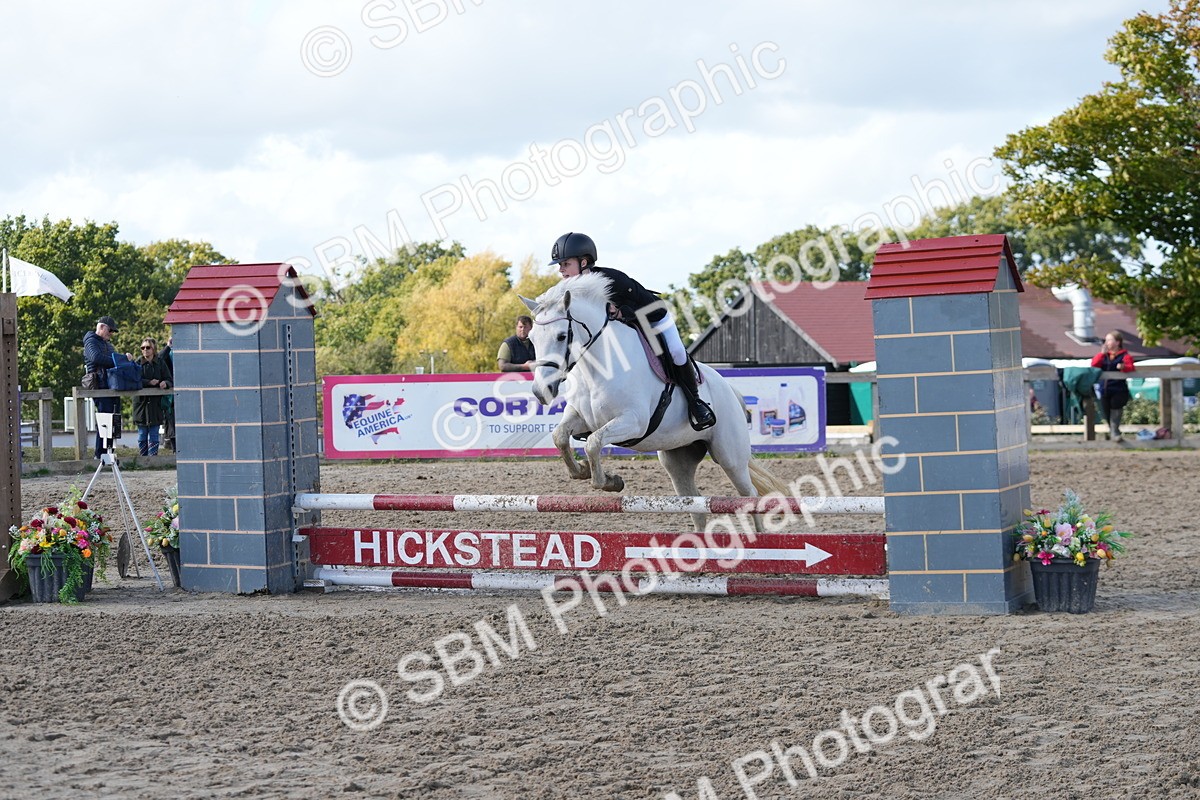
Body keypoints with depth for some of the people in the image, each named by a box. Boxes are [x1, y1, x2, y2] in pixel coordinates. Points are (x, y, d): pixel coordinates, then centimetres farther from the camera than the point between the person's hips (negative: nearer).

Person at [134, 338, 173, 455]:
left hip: (155, 403, 0)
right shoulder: (138, 363, 5)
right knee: (142, 435, 4)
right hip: (141, 402, 0)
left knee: (153, 435, -2)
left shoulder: (160, 363, 6)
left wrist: (165, 383, -22)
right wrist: (149, 382, -20)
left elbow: (169, 379, 2)